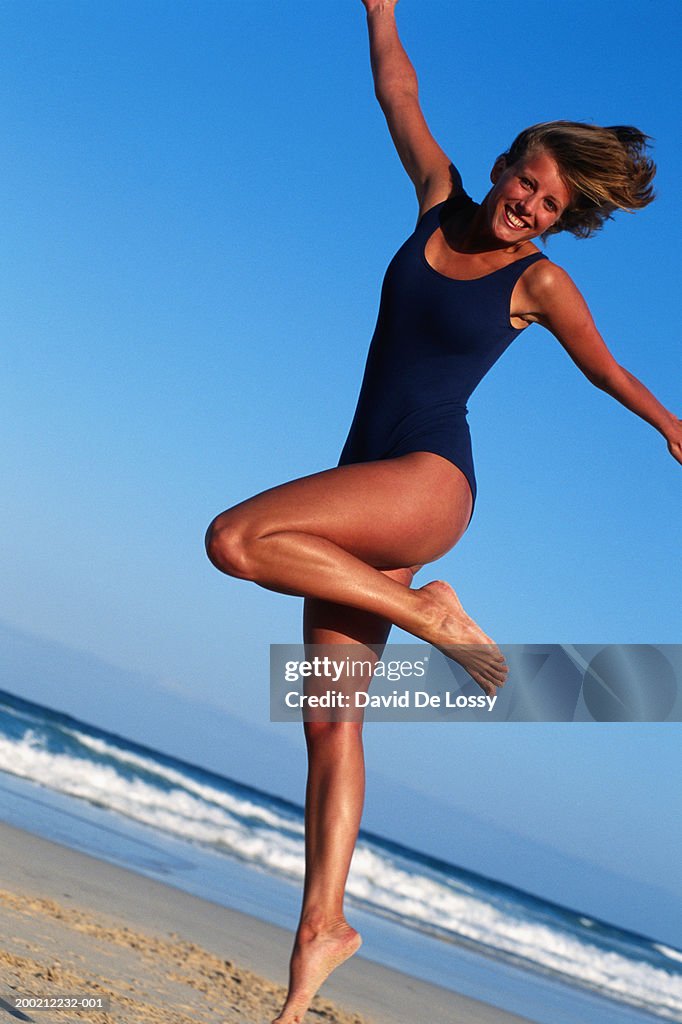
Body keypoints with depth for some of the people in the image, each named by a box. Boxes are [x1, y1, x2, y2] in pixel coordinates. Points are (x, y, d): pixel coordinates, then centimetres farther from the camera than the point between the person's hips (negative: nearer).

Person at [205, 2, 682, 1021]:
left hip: (430, 482, -6)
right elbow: (398, 93, 16)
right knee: (331, 718, 1)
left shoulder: (539, 283, -1)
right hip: (364, 495, 6)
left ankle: (429, 612, -15)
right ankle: (323, 925, 6)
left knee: (236, 540, -28)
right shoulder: (441, 203, 11)